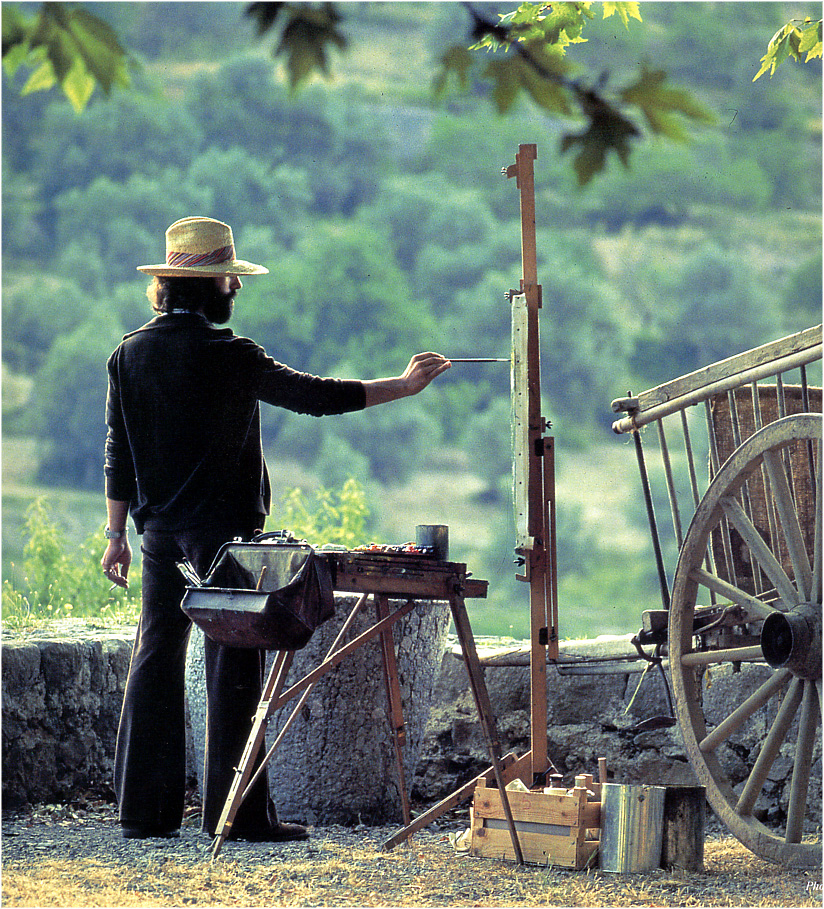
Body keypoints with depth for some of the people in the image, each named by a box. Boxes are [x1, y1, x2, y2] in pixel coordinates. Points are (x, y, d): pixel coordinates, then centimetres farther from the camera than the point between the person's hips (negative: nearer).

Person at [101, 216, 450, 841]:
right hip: (222, 528, -6)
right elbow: (317, 396, -10)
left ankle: (145, 809, 9)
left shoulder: (129, 354, 7)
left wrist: (117, 533, 15)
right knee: (233, 664, -2)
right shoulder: (226, 355, -12)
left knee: (156, 657, 9)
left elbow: (119, 450, 10)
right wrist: (406, 386, 0)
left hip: (159, 529, 6)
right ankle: (239, 811, -2)